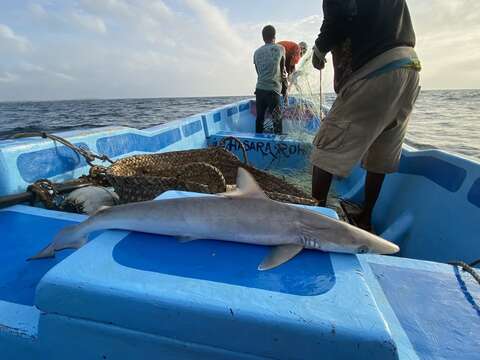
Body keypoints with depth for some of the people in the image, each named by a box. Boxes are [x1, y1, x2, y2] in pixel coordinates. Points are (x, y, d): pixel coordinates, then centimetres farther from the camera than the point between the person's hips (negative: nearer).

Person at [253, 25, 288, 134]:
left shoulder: (257, 52, 12)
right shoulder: (280, 49, 3)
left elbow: (258, 71, 15)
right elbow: (282, 68, 13)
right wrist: (284, 81, 32)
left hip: (259, 89, 5)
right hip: (273, 90, -4)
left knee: (259, 118, 11)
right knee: (277, 119, -1)